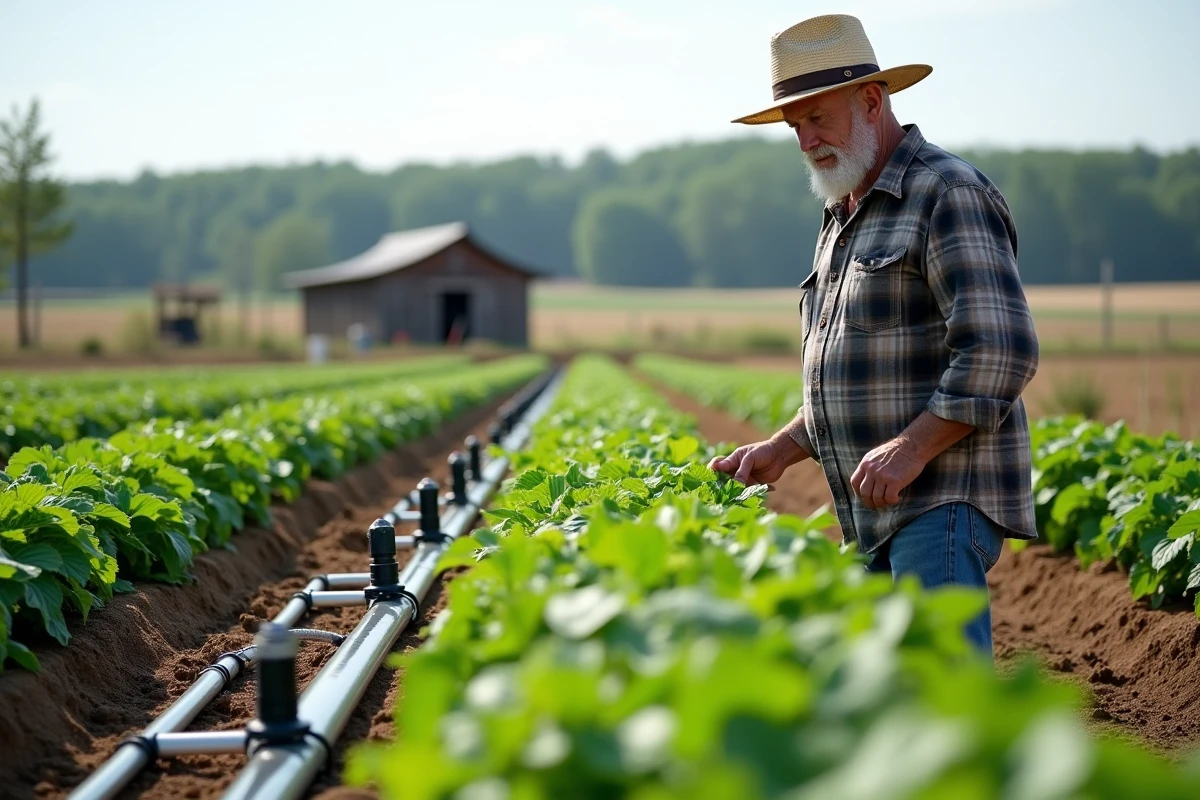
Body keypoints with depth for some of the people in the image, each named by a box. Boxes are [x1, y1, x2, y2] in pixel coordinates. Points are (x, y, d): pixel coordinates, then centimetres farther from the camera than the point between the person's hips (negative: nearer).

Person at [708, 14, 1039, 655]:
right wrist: (784, 449, 14)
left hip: (942, 501, -9)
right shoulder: (844, 219, 22)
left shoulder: (947, 194, -8)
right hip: (878, 513, 9)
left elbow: (1002, 351, -18)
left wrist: (911, 448, -21)